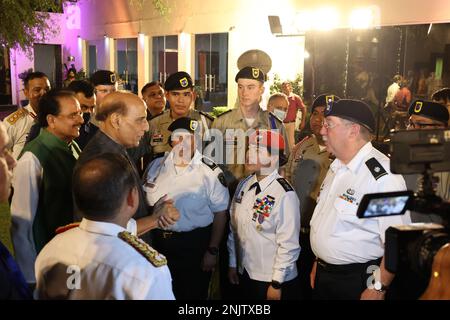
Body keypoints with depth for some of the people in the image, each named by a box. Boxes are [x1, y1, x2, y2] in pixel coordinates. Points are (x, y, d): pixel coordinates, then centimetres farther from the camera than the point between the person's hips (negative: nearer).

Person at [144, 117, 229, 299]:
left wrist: (213, 251, -8)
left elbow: (220, 213, -7)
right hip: (158, 243, 4)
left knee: (193, 294, 12)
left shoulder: (210, 171, -11)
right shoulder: (156, 166, 2)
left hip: (195, 245, -4)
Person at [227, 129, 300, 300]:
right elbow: (234, 227, 6)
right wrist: (232, 264, 9)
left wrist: (277, 283, -13)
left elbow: (289, 244, -19)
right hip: (244, 273, 6)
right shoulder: (244, 185, 0)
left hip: (272, 279, -6)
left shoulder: (284, 194, -21)